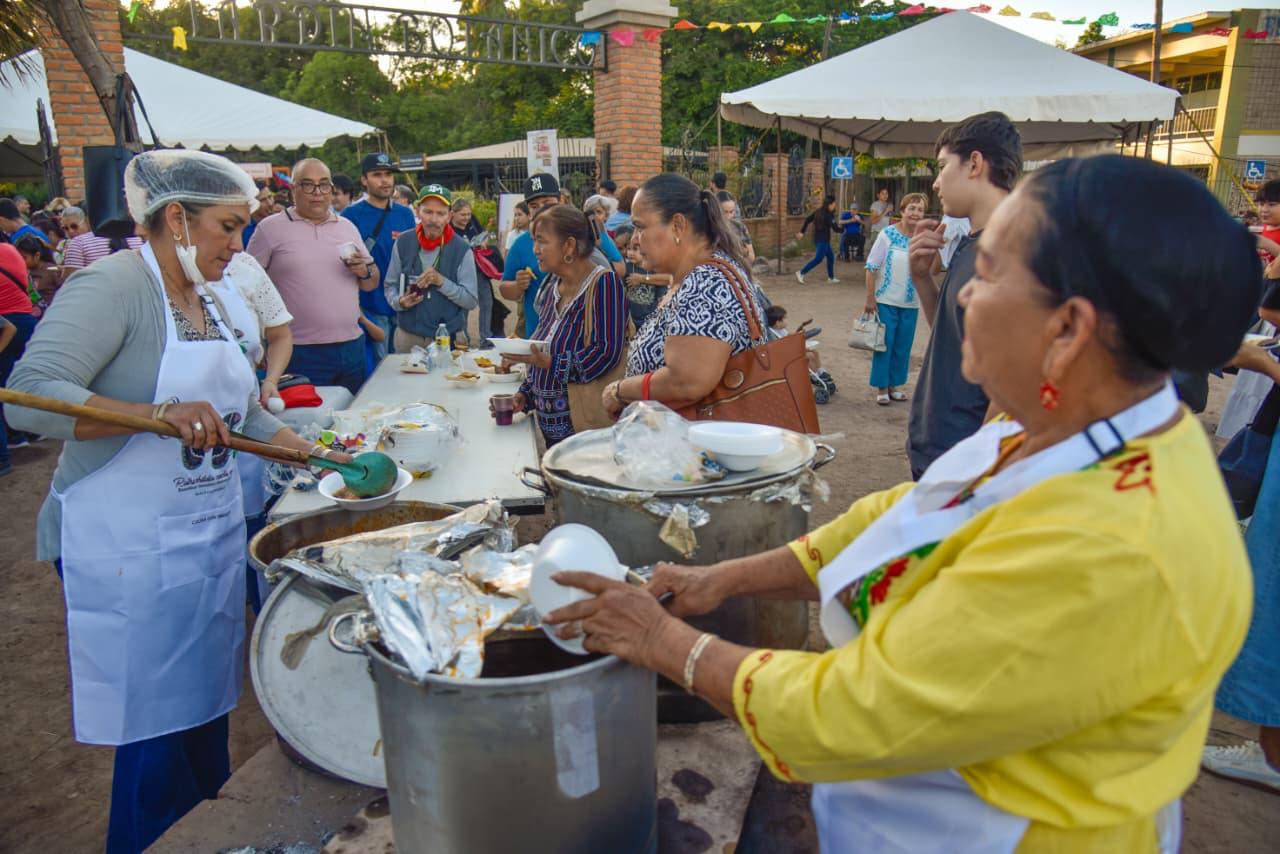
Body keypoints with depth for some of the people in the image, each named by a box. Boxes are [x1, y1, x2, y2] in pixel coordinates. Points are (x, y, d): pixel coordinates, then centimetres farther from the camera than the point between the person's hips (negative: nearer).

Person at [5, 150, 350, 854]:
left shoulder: (204, 300, 13)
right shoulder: (113, 285, -13)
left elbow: (241, 412, 21)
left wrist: (313, 454, 11)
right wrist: (161, 414, -34)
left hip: (210, 532, 8)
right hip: (132, 550, -8)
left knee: (207, 709, 18)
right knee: (158, 736, 1)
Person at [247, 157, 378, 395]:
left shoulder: (347, 226, 13)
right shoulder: (270, 228, 0)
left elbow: (372, 283, 18)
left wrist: (364, 271, -5)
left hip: (352, 346, 4)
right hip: (300, 352, -4)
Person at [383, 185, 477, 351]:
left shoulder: (462, 249, -7)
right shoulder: (403, 243, 0)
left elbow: (471, 300, -9)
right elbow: (389, 286, 6)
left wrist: (442, 282, -21)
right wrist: (399, 301, -14)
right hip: (407, 336, 2)